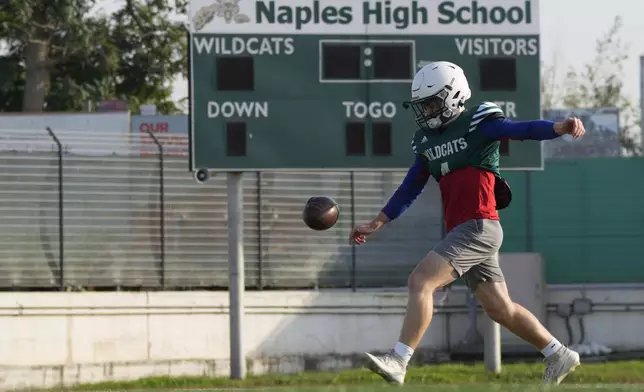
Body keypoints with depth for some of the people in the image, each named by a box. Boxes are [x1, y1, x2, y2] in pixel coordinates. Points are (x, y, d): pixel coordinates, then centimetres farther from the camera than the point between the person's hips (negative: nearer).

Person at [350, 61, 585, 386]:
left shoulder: (479, 124, -4)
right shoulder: (427, 140, 18)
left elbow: (524, 130, -19)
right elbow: (409, 189, 24)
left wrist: (560, 128, -37)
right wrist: (375, 224, 23)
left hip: (479, 227, -9)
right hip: (460, 232, 9)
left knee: (420, 282, -18)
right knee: (500, 309, 13)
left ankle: (398, 362, -21)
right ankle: (560, 356, 25)